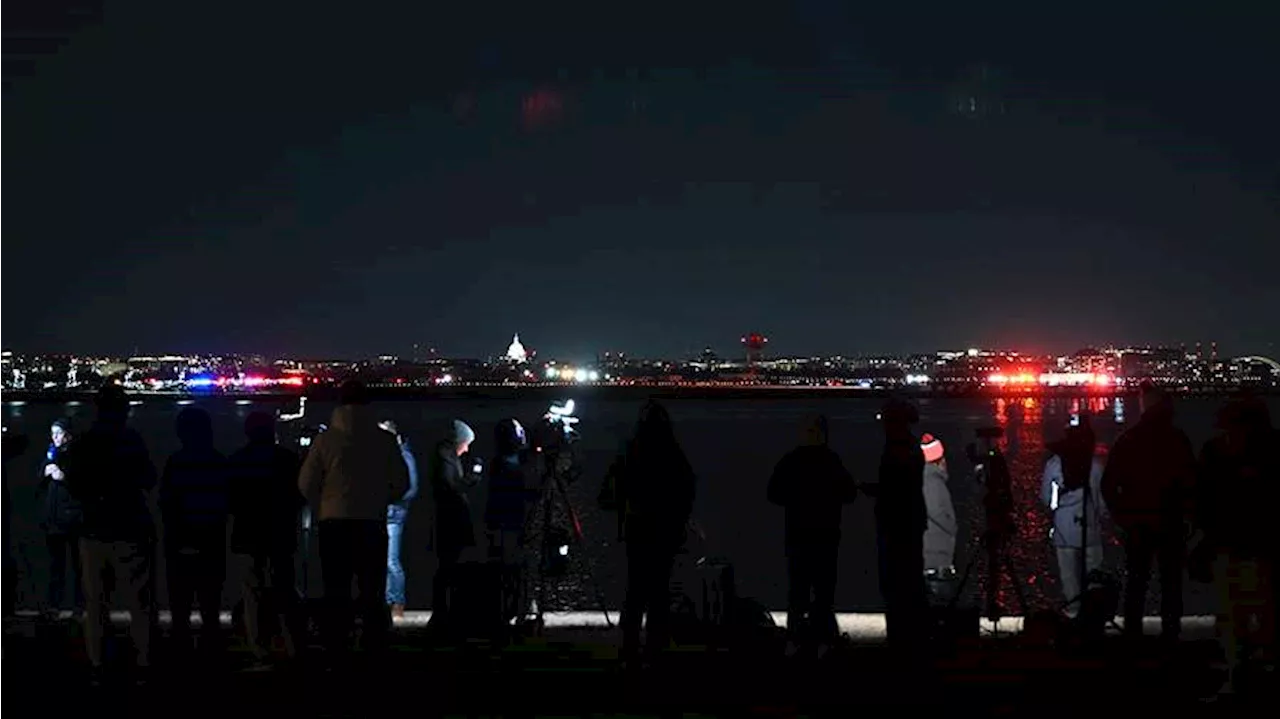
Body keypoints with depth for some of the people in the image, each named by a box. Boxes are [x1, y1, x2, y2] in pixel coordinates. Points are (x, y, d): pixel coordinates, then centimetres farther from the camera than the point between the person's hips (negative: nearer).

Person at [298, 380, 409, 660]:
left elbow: (306, 484, -1)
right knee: (372, 592, 7)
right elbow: (401, 484, 2)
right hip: (373, 524, 0)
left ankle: (336, 649, 2)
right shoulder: (385, 440, -2)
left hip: (333, 523, 0)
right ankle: (375, 648, 2)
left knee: (337, 592, 5)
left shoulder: (326, 439, -3)